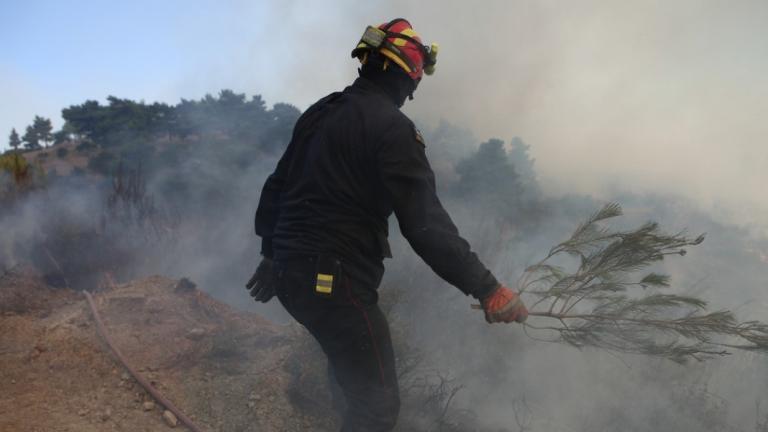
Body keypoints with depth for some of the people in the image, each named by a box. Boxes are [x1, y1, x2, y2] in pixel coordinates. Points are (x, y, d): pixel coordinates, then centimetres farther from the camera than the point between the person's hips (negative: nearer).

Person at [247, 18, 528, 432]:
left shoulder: (318, 113, 11)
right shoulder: (392, 127, -15)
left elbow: (276, 187, 18)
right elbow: (426, 224, -21)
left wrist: (271, 253, 30)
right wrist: (487, 289, -17)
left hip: (290, 273, 9)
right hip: (336, 280, -9)